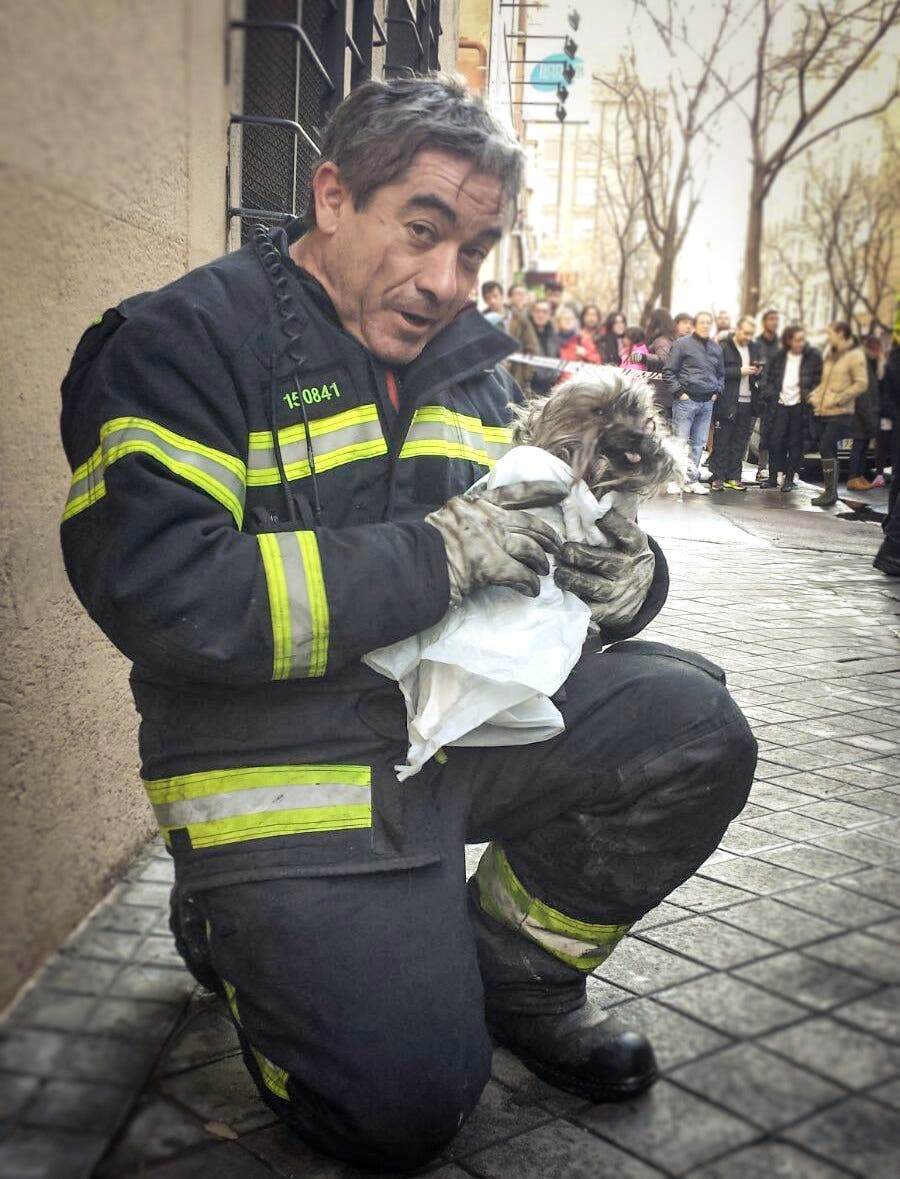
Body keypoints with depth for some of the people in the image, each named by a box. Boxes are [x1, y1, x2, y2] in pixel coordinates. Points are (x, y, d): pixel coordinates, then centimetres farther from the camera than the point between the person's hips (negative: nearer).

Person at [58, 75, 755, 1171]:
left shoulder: (463, 355, 10)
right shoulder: (185, 342, -11)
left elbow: (514, 553, 17)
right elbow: (159, 594, -25)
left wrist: (618, 577, -9)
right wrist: (434, 555, -25)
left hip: (459, 714, 7)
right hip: (288, 767, -6)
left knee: (692, 727, -11)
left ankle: (514, 967, 10)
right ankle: (235, 928, 16)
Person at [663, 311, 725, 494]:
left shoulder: (716, 348, 15)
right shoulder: (682, 344, -2)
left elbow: (721, 374, 26)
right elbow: (668, 372, -5)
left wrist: (717, 391, 11)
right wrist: (679, 392, -11)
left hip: (707, 402, 6)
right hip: (686, 400, -5)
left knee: (698, 443, 7)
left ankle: (692, 479, 13)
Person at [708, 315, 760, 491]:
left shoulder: (753, 348, 15)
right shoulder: (723, 347, -4)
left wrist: (757, 372, 2)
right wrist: (740, 371, -17)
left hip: (747, 402, 6)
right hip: (727, 403, -6)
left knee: (740, 443, 6)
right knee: (721, 443, -1)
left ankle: (733, 477, 11)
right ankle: (717, 478, 3)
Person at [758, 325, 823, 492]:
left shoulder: (813, 356, -3)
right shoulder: (779, 356, 5)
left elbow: (819, 379, -1)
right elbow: (767, 376, 9)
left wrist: (810, 397, -9)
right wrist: (769, 394, -1)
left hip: (799, 405, -2)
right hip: (780, 404, 2)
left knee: (795, 444, 3)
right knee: (775, 442, 0)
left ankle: (789, 479, 12)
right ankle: (773, 477, 11)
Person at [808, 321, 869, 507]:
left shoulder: (855, 356, -7)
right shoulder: (831, 355, 16)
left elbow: (862, 384, -14)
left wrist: (837, 399, -16)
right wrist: (815, 395, 8)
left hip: (839, 414, -7)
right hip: (821, 412, 7)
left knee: (827, 449, -13)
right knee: (825, 449, 8)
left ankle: (830, 492, -7)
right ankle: (830, 491, 16)